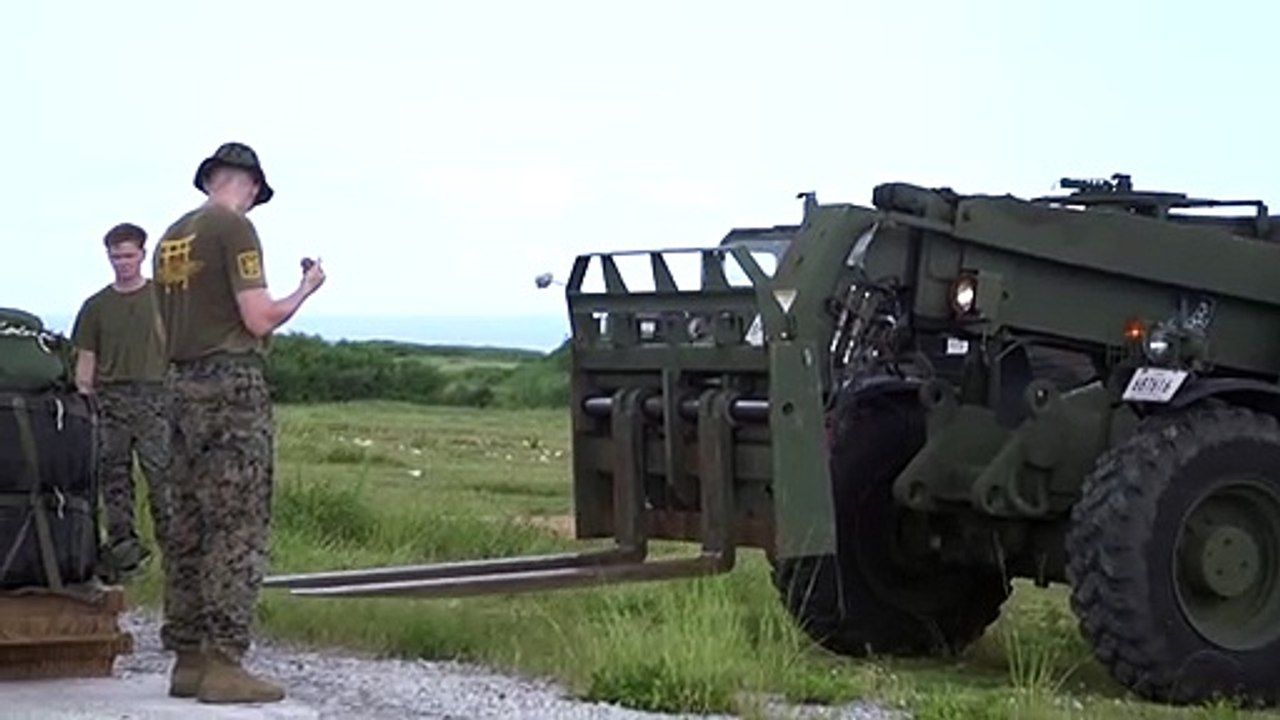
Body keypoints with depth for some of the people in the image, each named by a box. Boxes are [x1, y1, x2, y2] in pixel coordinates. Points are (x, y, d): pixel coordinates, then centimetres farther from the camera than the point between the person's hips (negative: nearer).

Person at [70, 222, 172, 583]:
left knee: (162, 474, -9)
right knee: (113, 477, 4)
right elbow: (85, 358, 12)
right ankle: (121, 547, 10)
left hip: (154, 395, -3)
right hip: (109, 399, 3)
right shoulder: (96, 306, 12)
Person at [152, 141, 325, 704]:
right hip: (233, 386, -8)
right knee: (239, 530, -7)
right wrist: (307, 289, 2)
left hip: (183, 385, 8)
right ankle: (224, 664, -10)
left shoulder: (172, 237, 15)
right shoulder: (234, 229, -9)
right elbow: (260, 319, -13)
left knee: (189, 528, 10)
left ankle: (188, 658, 12)